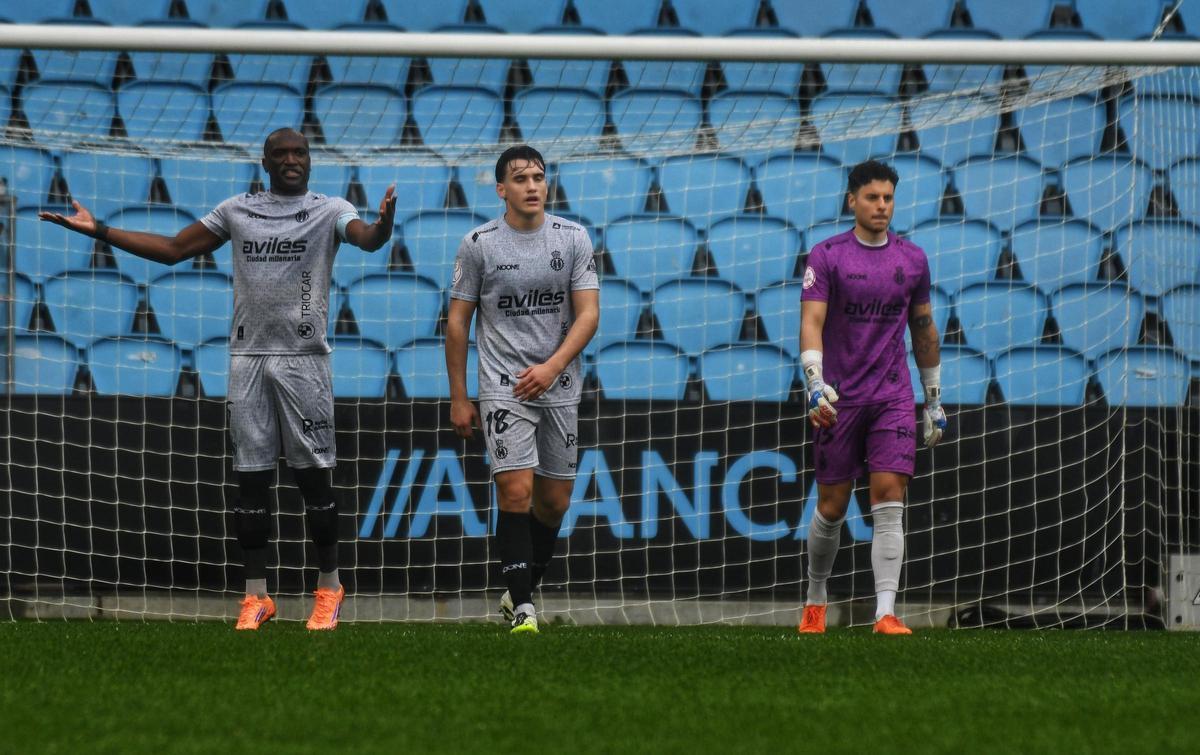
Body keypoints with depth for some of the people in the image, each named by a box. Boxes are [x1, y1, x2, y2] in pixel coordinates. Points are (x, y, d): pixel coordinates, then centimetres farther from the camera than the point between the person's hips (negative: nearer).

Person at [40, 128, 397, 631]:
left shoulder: (329, 210, 1)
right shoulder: (236, 210, 11)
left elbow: (367, 239, -19)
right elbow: (173, 249, 16)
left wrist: (384, 225, -45)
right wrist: (101, 232, 9)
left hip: (303, 357, -3)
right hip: (247, 357, 3)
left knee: (314, 474, -2)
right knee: (251, 476, 3)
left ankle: (329, 589, 10)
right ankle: (256, 597, 8)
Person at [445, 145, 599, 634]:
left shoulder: (573, 239, 1)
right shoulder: (478, 244, -2)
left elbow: (588, 313, -3)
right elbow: (457, 322, 3)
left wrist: (552, 366, -17)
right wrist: (458, 399, 1)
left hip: (559, 387, 3)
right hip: (503, 387, -3)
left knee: (555, 500, 8)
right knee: (516, 491, -15)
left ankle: (522, 589, 28)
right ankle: (522, 607, -13)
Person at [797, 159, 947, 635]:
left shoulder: (913, 259, 8)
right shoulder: (827, 256, -2)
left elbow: (924, 329, 16)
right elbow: (811, 323, -10)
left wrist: (935, 400, 17)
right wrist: (815, 384, -24)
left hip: (893, 398, 2)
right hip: (839, 399, -2)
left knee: (889, 500, -10)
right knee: (832, 506, 5)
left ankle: (885, 612, -13)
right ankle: (815, 599, 26)